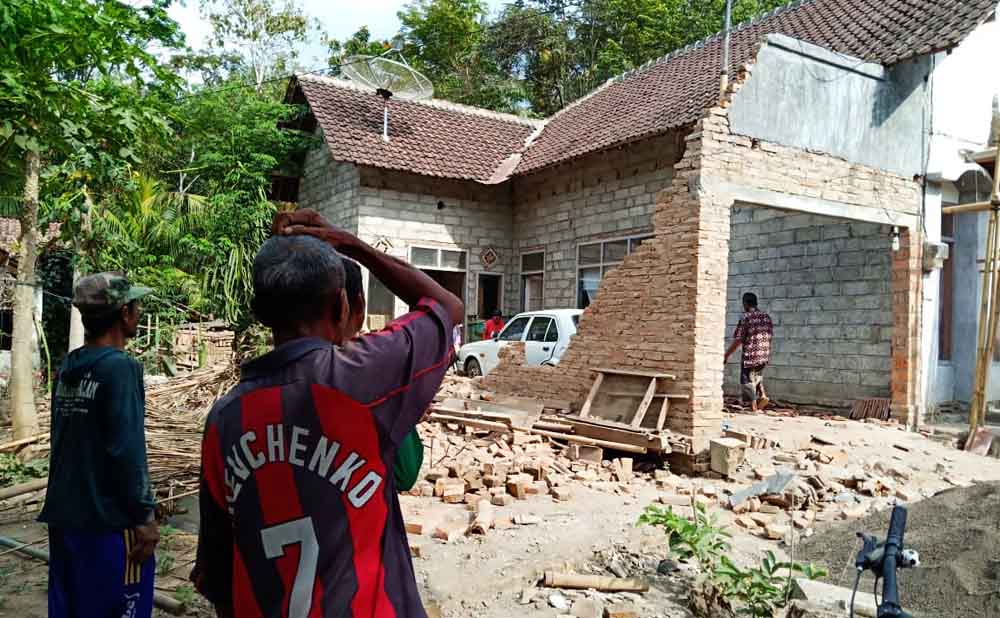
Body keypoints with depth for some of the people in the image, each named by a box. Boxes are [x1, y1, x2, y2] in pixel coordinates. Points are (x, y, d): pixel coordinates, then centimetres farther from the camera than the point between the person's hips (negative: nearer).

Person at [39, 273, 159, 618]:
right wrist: (144, 515, -15)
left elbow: (64, 441, 14)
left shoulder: (67, 368, 7)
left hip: (62, 516, 8)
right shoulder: (119, 366, -16)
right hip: (107, 520, -8)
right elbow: (127, 450, -20)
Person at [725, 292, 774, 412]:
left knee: (747, 381, 6)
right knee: (758, 377, 27)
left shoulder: (745, 318, -12)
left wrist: (727, 355, -5)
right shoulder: (767, 317, 6)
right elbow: (770, 336, 11)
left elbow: (737, 340, -14)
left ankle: (754, 407, 7)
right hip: (764, 356, 6)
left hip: (750, 355, -6)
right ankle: (763, 396, 7)